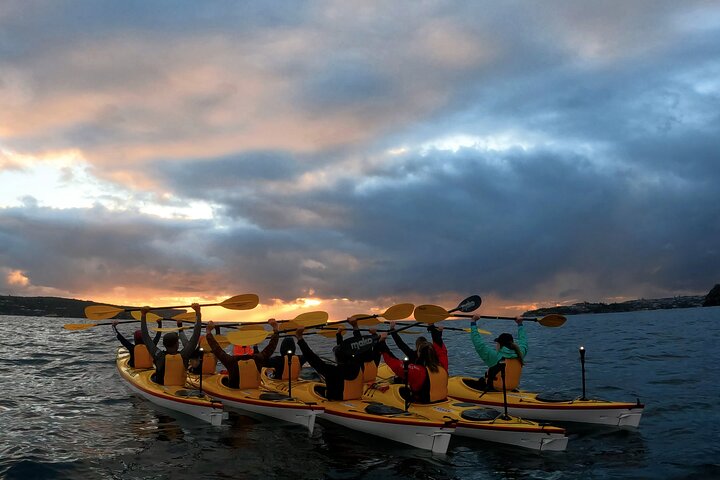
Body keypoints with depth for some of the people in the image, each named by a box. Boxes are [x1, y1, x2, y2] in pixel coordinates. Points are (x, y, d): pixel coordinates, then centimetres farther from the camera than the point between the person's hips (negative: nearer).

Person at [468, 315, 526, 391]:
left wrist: (473, 322, -11)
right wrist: (520, 324, 28)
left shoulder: (495, 356, -21)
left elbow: (478, 343, -18)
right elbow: (523, 341, 16)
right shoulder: (519, 355, -5)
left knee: (466, 383, 6)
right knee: (481, 380, 29)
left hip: (494, 390, -7)